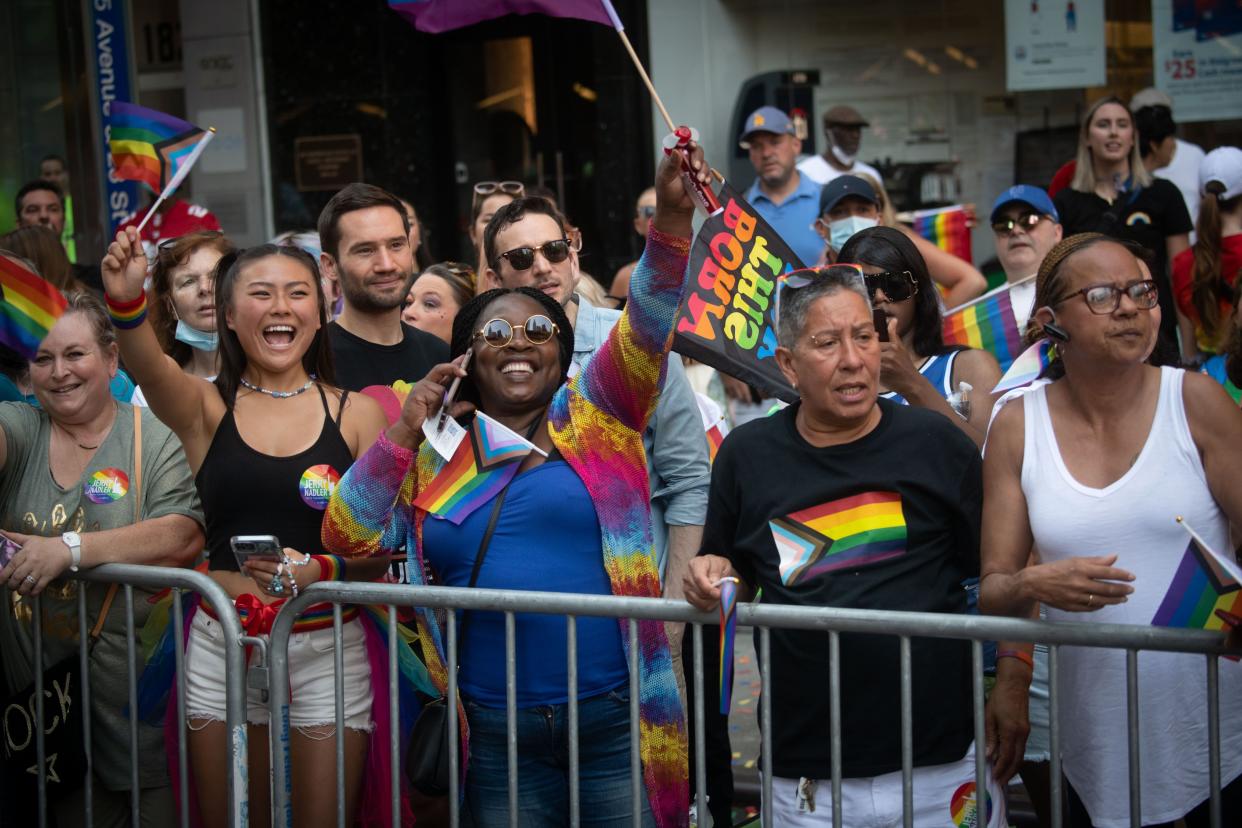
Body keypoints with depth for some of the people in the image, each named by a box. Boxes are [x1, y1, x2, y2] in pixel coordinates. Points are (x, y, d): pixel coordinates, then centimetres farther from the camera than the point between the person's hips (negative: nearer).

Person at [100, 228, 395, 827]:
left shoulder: (357, 413, 3)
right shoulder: (206, 408, 2)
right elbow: (149, 367, -21)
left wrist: (320, 570, -19)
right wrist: (126, 302, -42)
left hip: (328, 648, -1)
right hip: (221, 647, 1)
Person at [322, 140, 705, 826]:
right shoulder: (431, 456, 10)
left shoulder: (598, 419, 5)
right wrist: (404, 432, -5)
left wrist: (672, 220, -24)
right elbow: (348, 537, 3)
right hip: (496, 738, 2)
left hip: (616, 724, -1)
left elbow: (648, 327, -9)